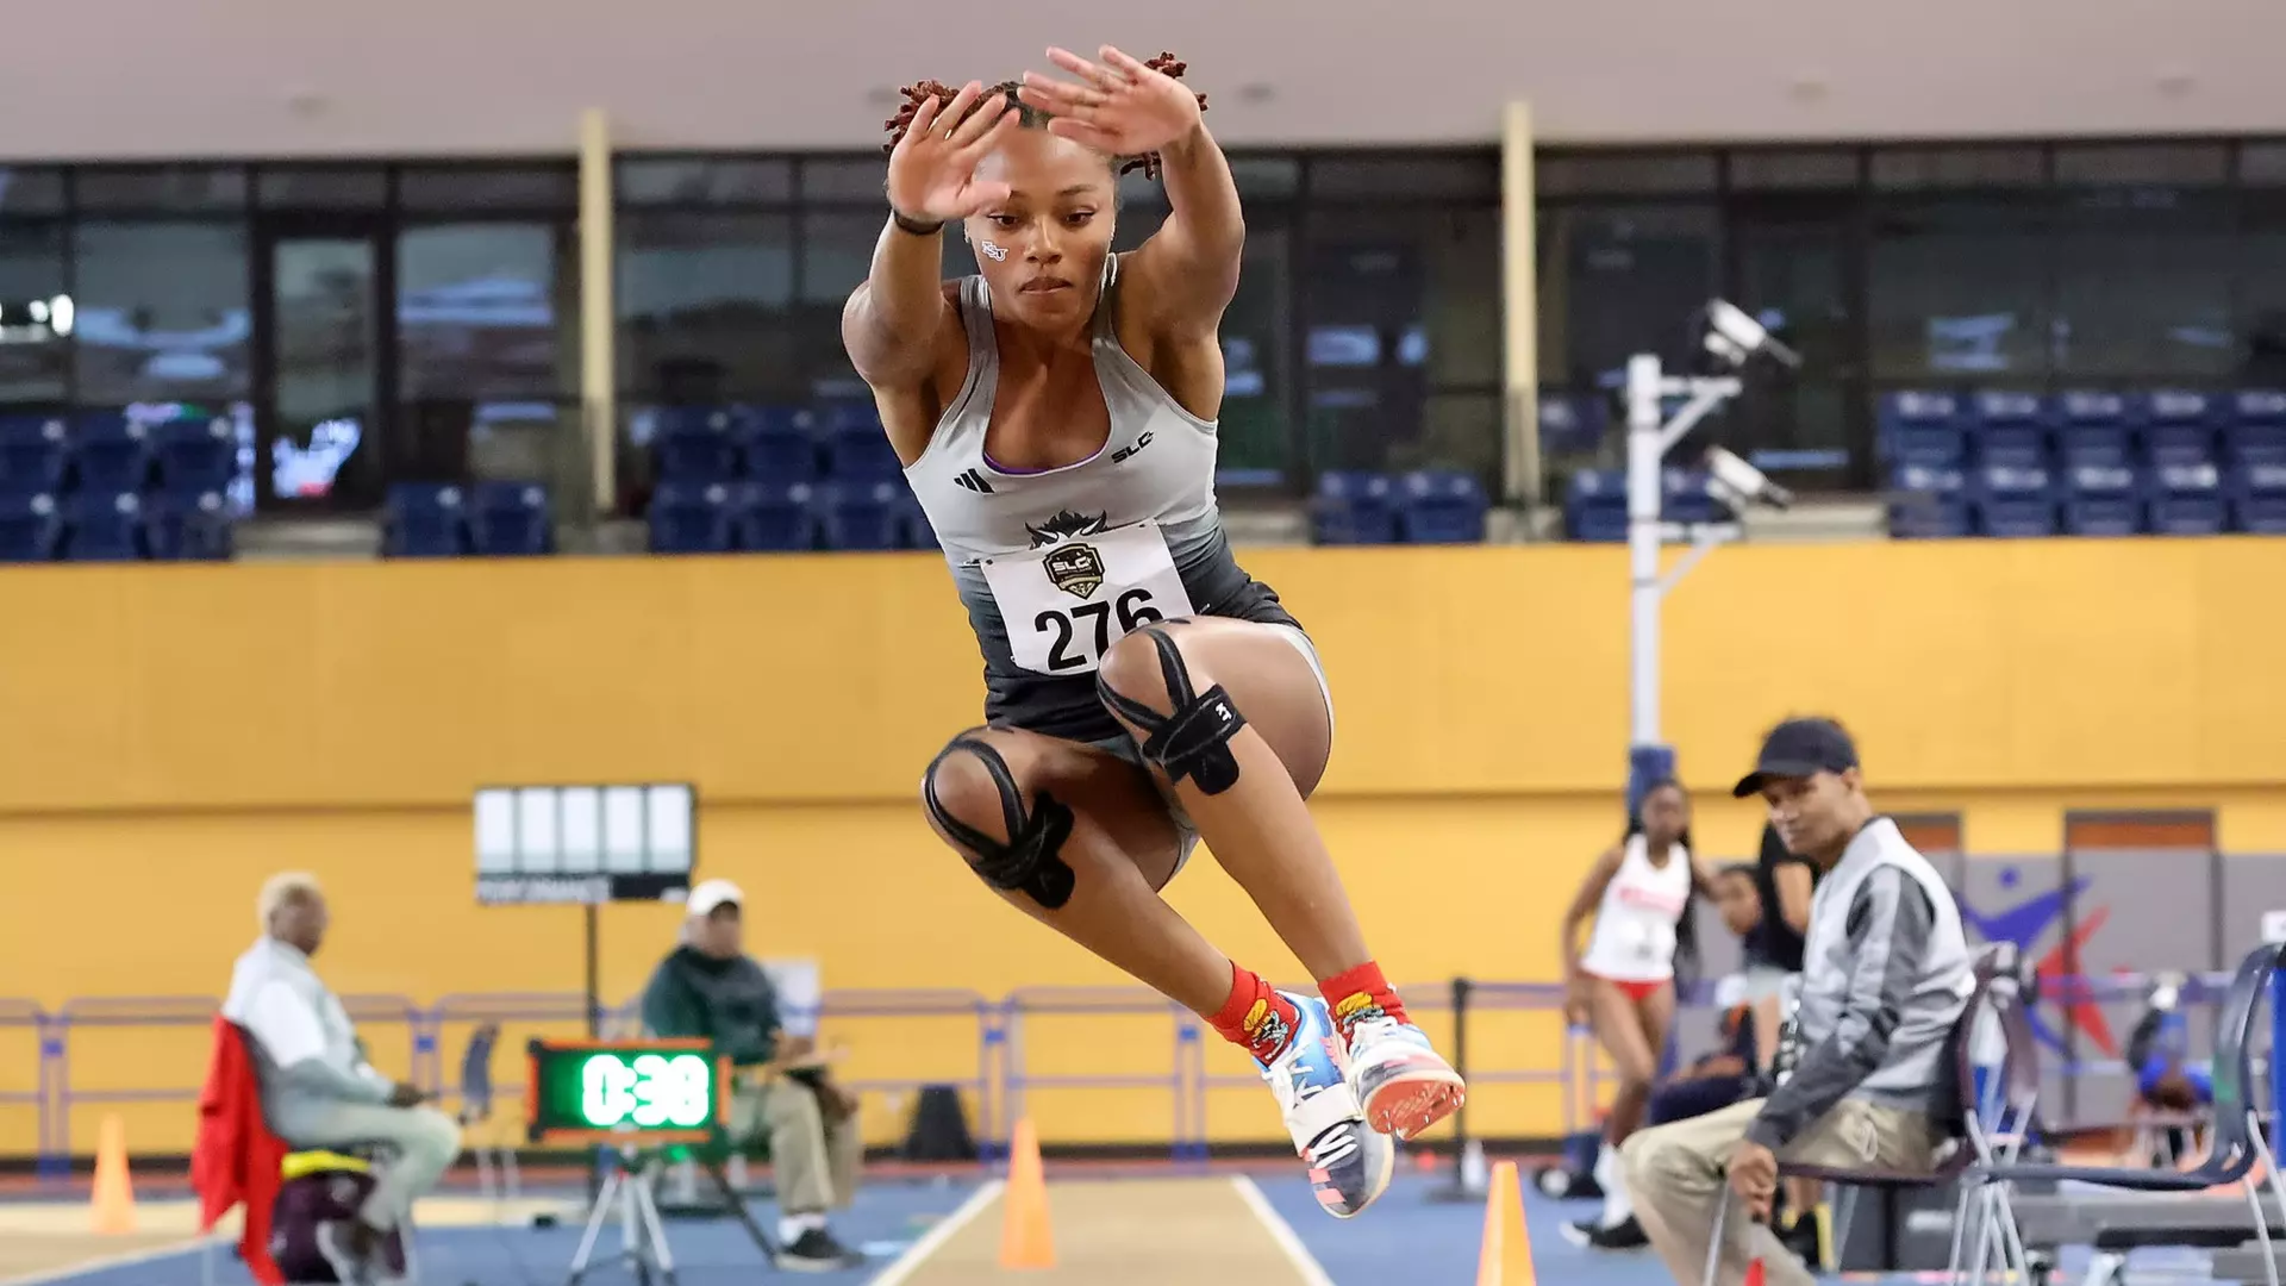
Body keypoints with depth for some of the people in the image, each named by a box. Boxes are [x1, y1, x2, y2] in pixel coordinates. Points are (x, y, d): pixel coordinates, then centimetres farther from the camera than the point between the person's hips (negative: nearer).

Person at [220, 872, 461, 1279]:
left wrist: (382, 1087, 9)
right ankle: (357, 1244, -11)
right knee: (437, 1135, -18)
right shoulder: (274, 982, -21)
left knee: (431, 1124, 16)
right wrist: (385, 1092, -20)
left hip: (320, 1098, 11)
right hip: (307, 1109, -11)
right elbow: (306, 1066, -29)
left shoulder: (286, 969, 14)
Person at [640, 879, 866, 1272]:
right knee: (794, 1105, -31)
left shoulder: (750, 974, 17)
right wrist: (770, 1052, -28)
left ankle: (813, 1225, -11)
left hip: (759, 1081, 9)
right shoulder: (673, 981, -8)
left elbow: (777, 1038, 19)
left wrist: (820, 1080, -1)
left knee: (838, 1106, -8)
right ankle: (799, 1234, -33)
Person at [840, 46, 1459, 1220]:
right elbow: (889, 319, -33)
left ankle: (1366, 1008, -38)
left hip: (1254, 698, -2)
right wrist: (909, 219, -57)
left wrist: (1185, 139, -58)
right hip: (1075, 754, 2)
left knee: (1148, 663, -37)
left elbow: (1212, 238, -33)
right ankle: (1272, 1033, -24)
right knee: (968, 786, -33)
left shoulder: (1155, 313, -9)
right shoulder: (923, 351, -7)